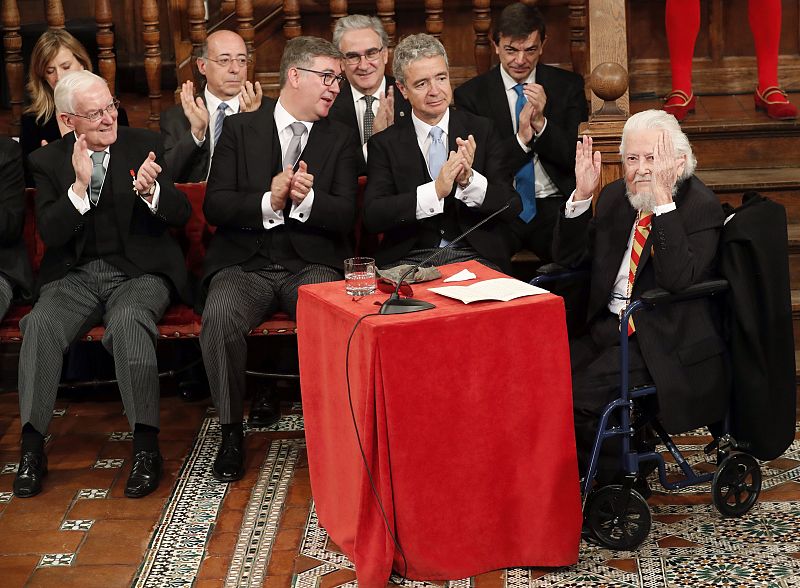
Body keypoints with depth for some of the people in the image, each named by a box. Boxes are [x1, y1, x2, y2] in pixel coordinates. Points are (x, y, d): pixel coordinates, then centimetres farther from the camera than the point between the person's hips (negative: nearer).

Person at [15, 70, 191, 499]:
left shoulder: (144, 145, 4)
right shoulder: (48, 161, 6)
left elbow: (181, 214, -2)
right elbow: (49, 234, -3)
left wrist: (150, 191, -25)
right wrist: (79, 186, -19)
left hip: (138, 271, -1)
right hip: (75, 275, 2)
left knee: (128, 321, -34)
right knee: (40, 323, -29)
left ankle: (145, 447, -30)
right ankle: (32, 448, -24)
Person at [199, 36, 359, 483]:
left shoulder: (342, 139, 11)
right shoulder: (241, 129, 8)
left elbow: (345, 216, 1)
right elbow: (215, 206, -1)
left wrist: (307, 199, -19)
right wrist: (268, 202, -19)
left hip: (311, 264, 0)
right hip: (244, 263, 0)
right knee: (220, 317, -31)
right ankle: (232, 430, -12)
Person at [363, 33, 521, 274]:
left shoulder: (482, 130, 7)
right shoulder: (385, 143, 4)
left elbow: (512, 206, 2)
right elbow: (372, 216, -8)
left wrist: (469, 180, -17)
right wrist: (435, 191, -19)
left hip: (474, 256, 1)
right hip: (408, 260, -1)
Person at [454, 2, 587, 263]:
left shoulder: (568, 85, 8)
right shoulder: (470, 94, 4)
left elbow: (577, 158, 4)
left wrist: (541, 122, -13)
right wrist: (521, 140, -16)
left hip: (554, 206, 2)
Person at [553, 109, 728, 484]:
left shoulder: (701, 206, -10)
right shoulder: (615, 197, 11)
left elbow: (677, 279, -25)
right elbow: (568, 257, 10)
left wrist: (662, 199, -27)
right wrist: (582, 195, -3)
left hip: (665, 343, -7)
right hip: (610, 327, 7)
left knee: (582, 393, -24)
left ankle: (617, 483, -1)